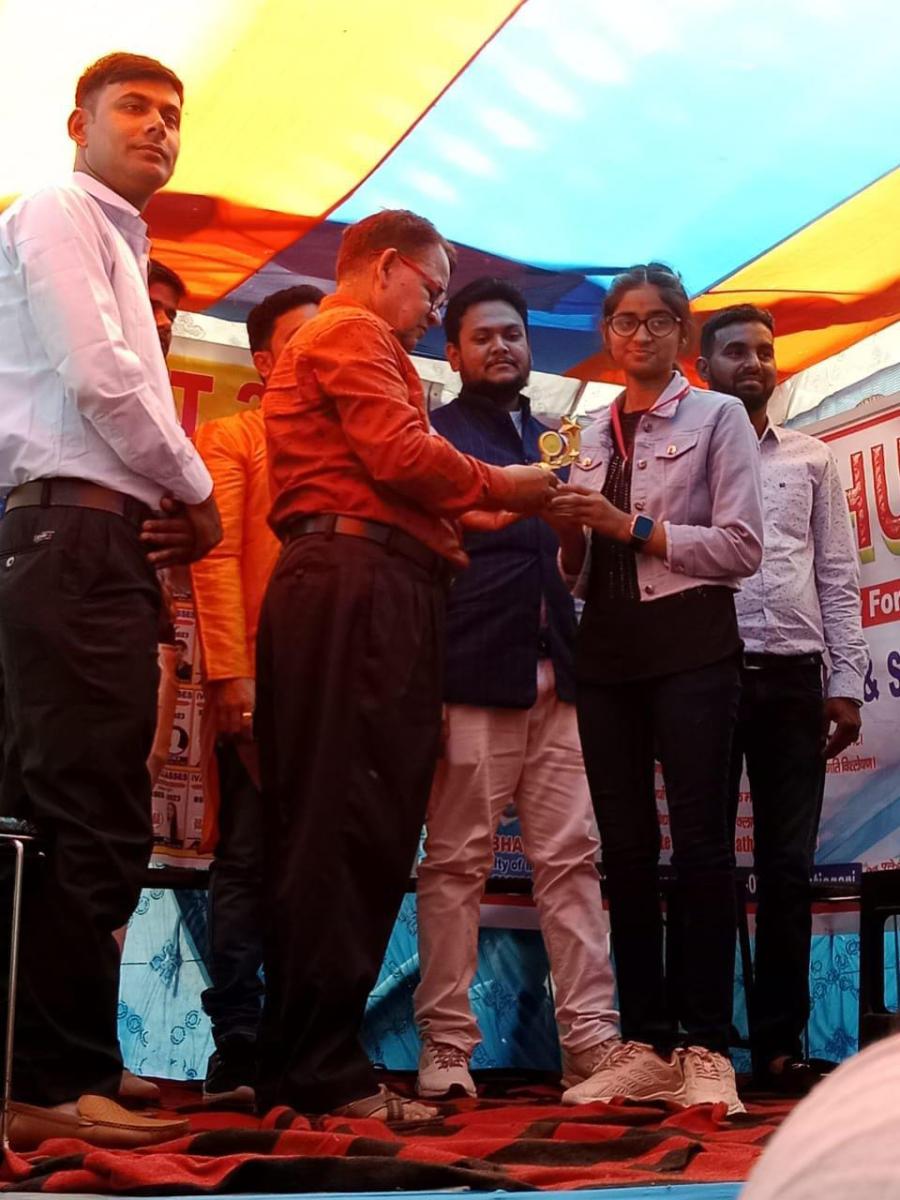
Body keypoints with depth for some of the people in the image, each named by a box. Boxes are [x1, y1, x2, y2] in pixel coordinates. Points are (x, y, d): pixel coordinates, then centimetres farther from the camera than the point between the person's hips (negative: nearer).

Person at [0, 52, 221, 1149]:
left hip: (96, 544, 10)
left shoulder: (115, 247, 27)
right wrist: (197, 493, -3)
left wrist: (174, 508, 6)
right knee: (95, 827, -10)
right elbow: (100, 379, -14)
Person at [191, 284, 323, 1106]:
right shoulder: (231, 438, 8)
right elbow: (216, 559, -3)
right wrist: (230, 673, -14)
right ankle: (236, 1051, 2)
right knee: (248, 863, -3)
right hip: (262, 682, -4)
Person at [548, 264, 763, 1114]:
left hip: (689, 642, -5)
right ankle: (644, 1045, 13)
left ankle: (704, 1048, 2)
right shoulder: (592, 434, 16)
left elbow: (741, 548, -8)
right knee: (625, 848, 6)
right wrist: (570, 532, -3)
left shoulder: (718, 417, 1)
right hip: (607, 647, 5)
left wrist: (634, 527, -14)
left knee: (699, 844, -5)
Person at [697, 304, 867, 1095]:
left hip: (793, 674, 2)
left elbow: (838, 576, 12)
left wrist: (846, 682, 3)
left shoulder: (813, 460, 15)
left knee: (788, 866, 2)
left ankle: (779, 1042, 8)